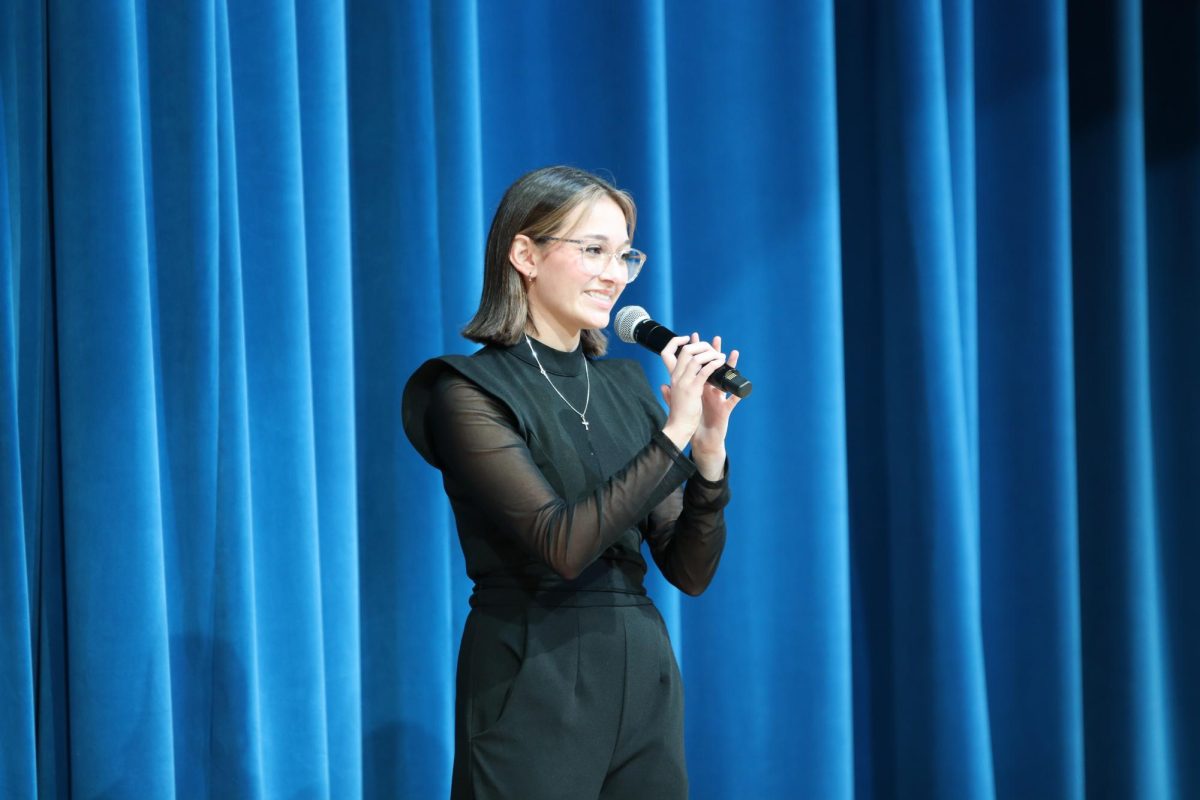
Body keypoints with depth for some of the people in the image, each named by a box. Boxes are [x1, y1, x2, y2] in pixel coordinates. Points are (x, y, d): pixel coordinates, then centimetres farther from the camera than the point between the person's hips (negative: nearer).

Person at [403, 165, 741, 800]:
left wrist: (709, 448, -9)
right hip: (535, 692, -6)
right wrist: (673, 433, -17)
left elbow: (689, 571, 6)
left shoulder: (625, 387, 10)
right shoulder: (471, 391, -7)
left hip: (646, 684, 6)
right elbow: (563, 545, -19)